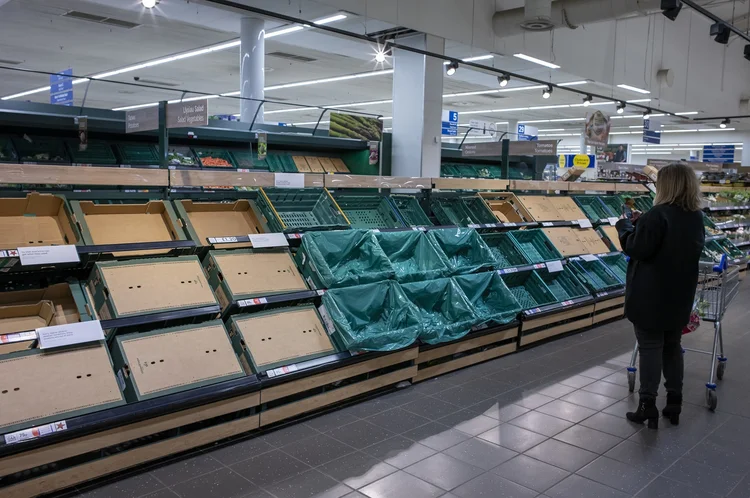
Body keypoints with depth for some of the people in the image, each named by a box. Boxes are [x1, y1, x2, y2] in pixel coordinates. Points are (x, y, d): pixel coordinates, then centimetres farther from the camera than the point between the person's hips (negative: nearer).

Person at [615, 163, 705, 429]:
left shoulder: (657, 215, -20)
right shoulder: (697, 217, 7)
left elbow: (636, 249, -21)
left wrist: (625, 226, -2)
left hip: (651, 295, -7)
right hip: (679, 296, 7)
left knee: (650, 347, 0)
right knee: (672, 346, 16)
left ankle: (648, 405, 3)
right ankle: (674, 403, 23)